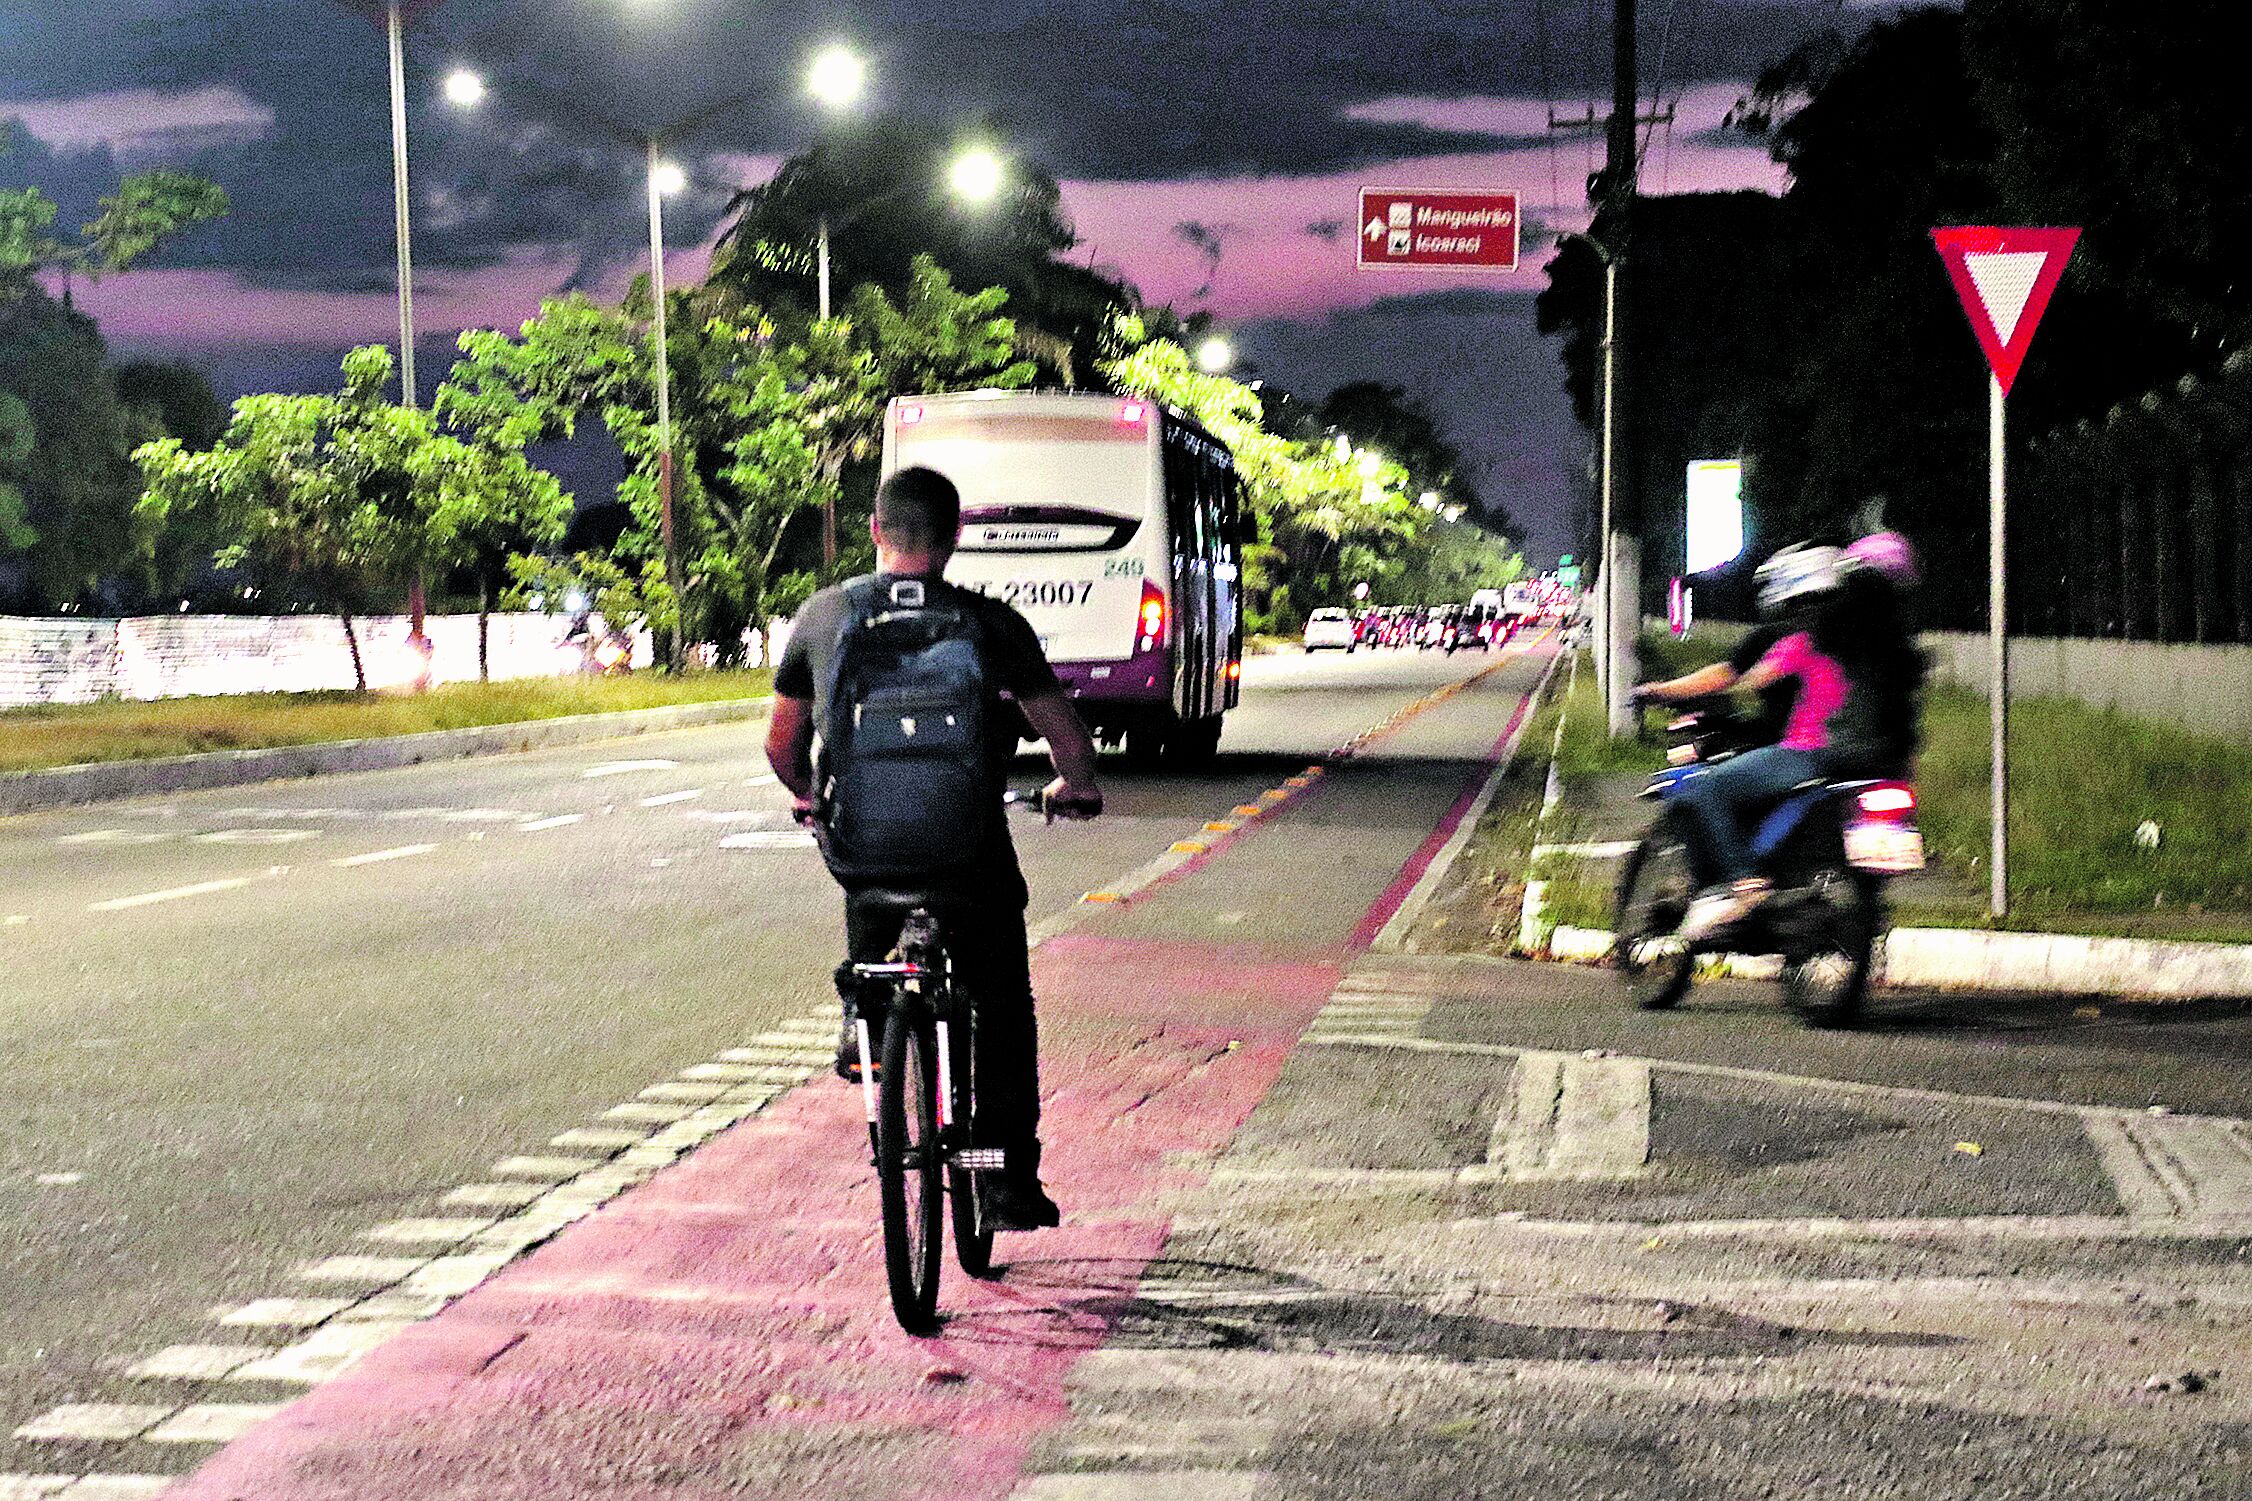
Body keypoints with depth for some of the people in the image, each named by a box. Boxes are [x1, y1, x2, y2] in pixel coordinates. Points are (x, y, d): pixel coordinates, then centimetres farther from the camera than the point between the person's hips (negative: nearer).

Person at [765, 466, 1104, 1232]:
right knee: (1002, 1010, 15)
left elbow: (782, 744, 11)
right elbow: (1069, 740, -2)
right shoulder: (989, 623, -5)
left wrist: (810, 796, 32)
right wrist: (1077, 788, 20)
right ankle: (1010, 1181, 13)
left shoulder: (822, 615, 1)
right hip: (968, 846, -1)